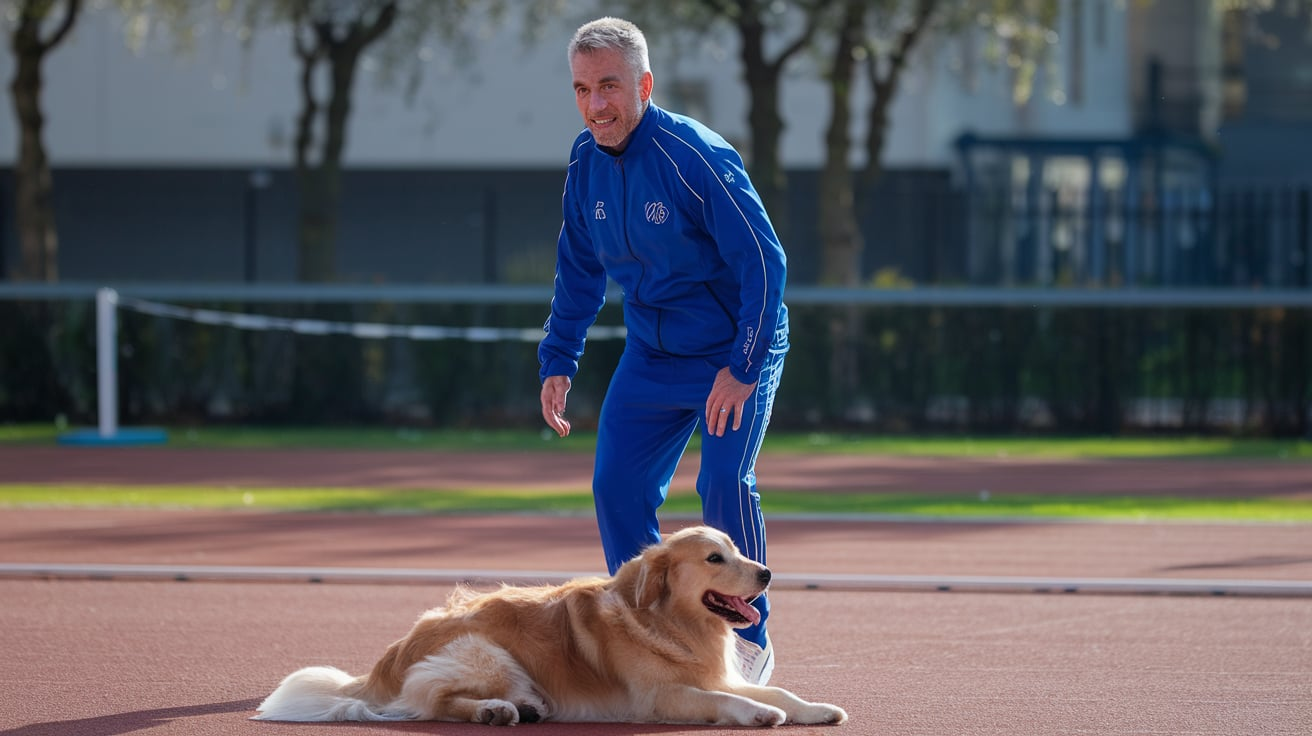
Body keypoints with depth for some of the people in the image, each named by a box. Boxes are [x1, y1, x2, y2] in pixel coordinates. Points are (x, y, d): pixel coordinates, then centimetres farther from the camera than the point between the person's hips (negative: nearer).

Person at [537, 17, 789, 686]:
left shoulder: (695, 158, -24)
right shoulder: (586, 164, -3)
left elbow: (764, 262, -23)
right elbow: (578, 273, 11)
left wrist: (742, 368, -26)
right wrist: (558, 362, 5)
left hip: (735, 354, -6)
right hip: (650, 355, 6)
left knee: (724, 485, -18)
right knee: (617, 490, -1)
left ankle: (749, 642, -3)